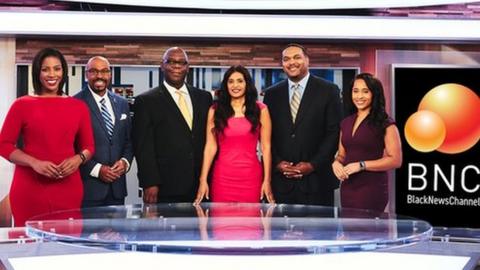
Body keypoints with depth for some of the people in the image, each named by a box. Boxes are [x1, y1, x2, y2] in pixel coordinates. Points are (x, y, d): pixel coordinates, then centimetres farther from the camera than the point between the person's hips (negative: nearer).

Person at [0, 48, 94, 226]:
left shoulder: (79, 107, 10)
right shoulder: (22, 105, 2)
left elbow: (89, 146, 15)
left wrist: (78, 159, -7)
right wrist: (35, 163, -13)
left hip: (68, 189, 2)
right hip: (29, 189, -2)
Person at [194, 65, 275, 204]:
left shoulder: (260, 110, 4)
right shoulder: (215, 110, 5)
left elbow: (266, 146, 3)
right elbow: (210, 146, 1)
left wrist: (267, 180, -2)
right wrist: (203, 180, -5)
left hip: (250, 176, 0)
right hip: (223, 176, 0)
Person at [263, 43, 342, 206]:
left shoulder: (328, 91, 2)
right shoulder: (272, 94, 12)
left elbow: (334, 132, -2)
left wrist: (313, 165, -9)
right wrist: (277, 163, -5)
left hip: (316, 180, -2)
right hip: (280, 180, 2)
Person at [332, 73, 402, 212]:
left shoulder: (385, 124, -6)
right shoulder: (346, 123, 12)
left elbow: (395, 160, -11)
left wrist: (361, 165, -17)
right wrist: (336, 163, -3)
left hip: (372, 190, -6)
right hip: (347, 189, 6)